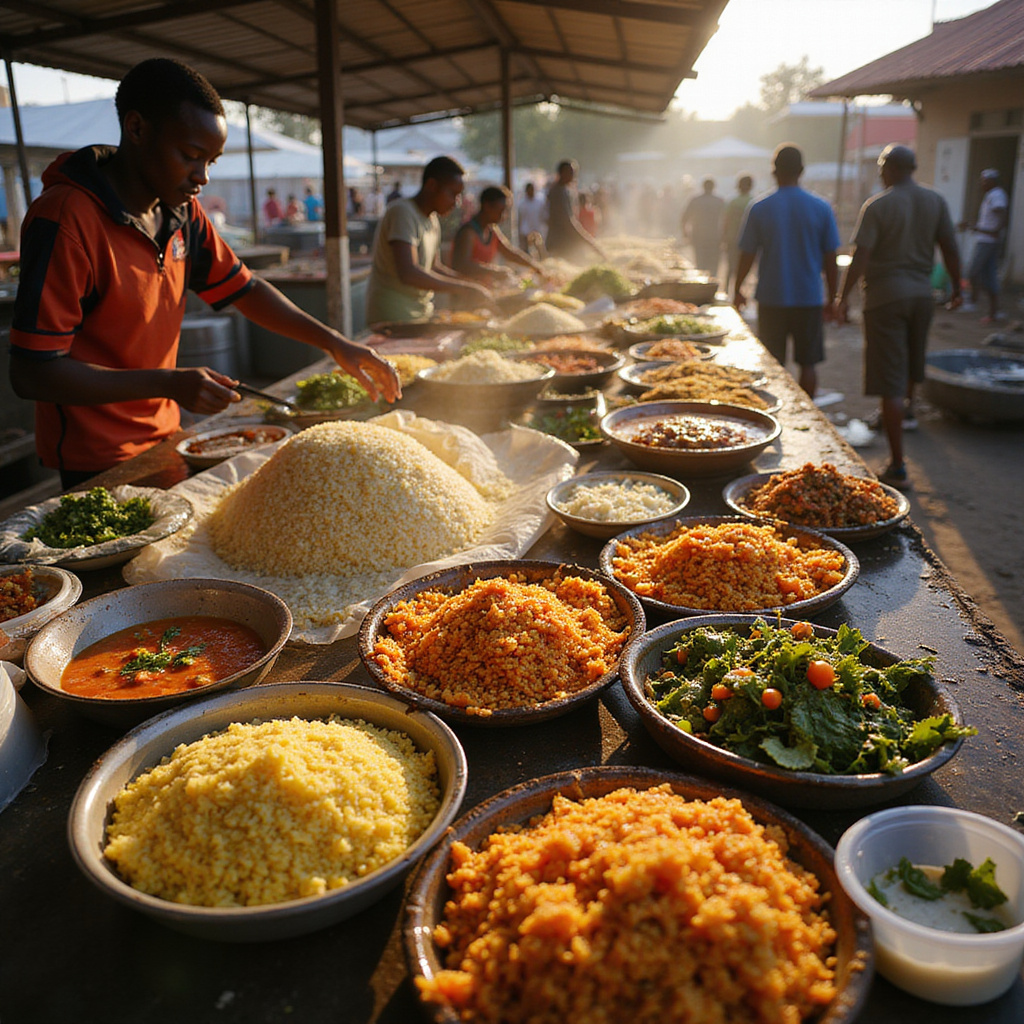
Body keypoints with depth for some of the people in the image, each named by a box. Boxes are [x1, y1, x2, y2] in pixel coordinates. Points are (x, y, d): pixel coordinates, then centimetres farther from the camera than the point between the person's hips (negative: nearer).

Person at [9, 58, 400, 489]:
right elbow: (31, 372, -24)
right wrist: (169, 383, -29)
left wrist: (333, 342, -4)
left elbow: (244, 288, 9)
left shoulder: (182, 212, 1)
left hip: (162, 437, 7)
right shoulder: (66, 219, -22)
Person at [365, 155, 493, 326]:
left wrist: (471, 282, 6)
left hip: (422, 315, 9)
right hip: (392, 320, -9)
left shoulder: (433, 220, 14)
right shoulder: (402, 212, -15)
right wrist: (463, 288, -28)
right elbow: (408, 273, -29)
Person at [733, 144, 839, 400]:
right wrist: (832, 298, 10)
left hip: (771, 299, 0)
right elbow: (830, 260, 1)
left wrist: (737, 290, 15)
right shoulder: (821, 208, -2)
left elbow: (747, 255, 0)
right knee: (808, 363, 10)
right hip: (809, 299, 1)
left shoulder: (759, 208, -4)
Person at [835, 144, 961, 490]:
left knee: (890, 382, -5)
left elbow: (860, 258, -17)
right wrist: (956, 288, 18)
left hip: (885, 296, -5)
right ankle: (908, 408, 61)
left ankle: (897, 467, -7)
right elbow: (950, 249, 7)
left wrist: (843, 297, -11)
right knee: (912, 358, 31)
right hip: (922, 293, 6)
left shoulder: (877, 205, -11)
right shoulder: (935, 201, 4)